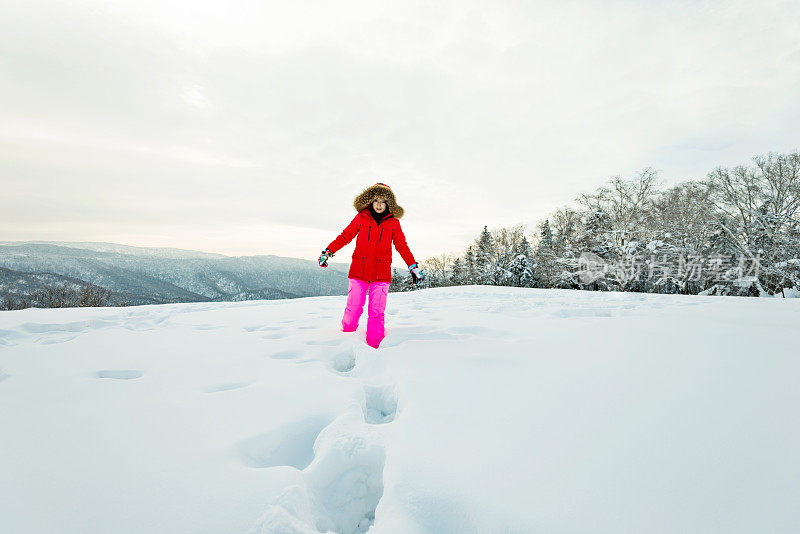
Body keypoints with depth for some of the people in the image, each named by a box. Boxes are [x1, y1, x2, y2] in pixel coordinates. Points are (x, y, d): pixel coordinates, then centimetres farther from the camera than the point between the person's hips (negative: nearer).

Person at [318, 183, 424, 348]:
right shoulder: (361, 218, 6)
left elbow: (402, 246, 12)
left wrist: (414, 266, 7)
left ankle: (373, 346, 9)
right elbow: (345, 236, 12)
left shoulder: (393, 222, 7)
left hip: (381, 274, 0)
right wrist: (328, 251, 6)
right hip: (358, 271, 0)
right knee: (353, 309, -1)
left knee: (377, 312, -2)